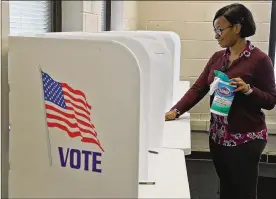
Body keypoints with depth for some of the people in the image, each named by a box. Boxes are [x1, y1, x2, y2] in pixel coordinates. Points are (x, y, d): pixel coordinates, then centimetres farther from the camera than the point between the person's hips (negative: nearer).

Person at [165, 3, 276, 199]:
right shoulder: (217, 57, 6)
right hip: (218, 136, 6)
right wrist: (175, 111, -10)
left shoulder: (259, 59, -13)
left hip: (245, 139, -6)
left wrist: (248, 89, -27)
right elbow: (198, 88, 2)